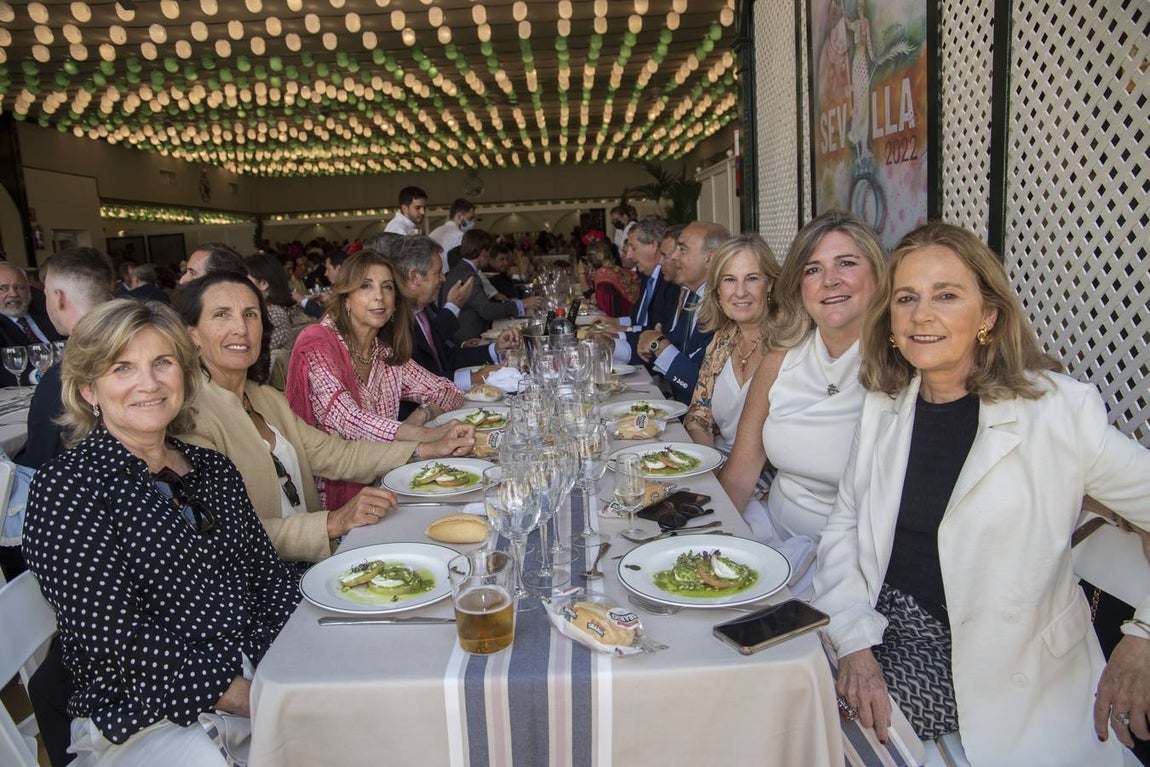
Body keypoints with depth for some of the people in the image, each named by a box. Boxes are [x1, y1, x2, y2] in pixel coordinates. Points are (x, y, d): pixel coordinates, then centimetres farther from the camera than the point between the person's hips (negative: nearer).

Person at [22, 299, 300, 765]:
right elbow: (116, 640, -15)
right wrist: (250, 700, -17)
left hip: (264, 679, 5)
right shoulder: (66, 488, -9)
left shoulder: (214, 470, 11)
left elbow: (272, 578, 9)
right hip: (147, 720, -5)